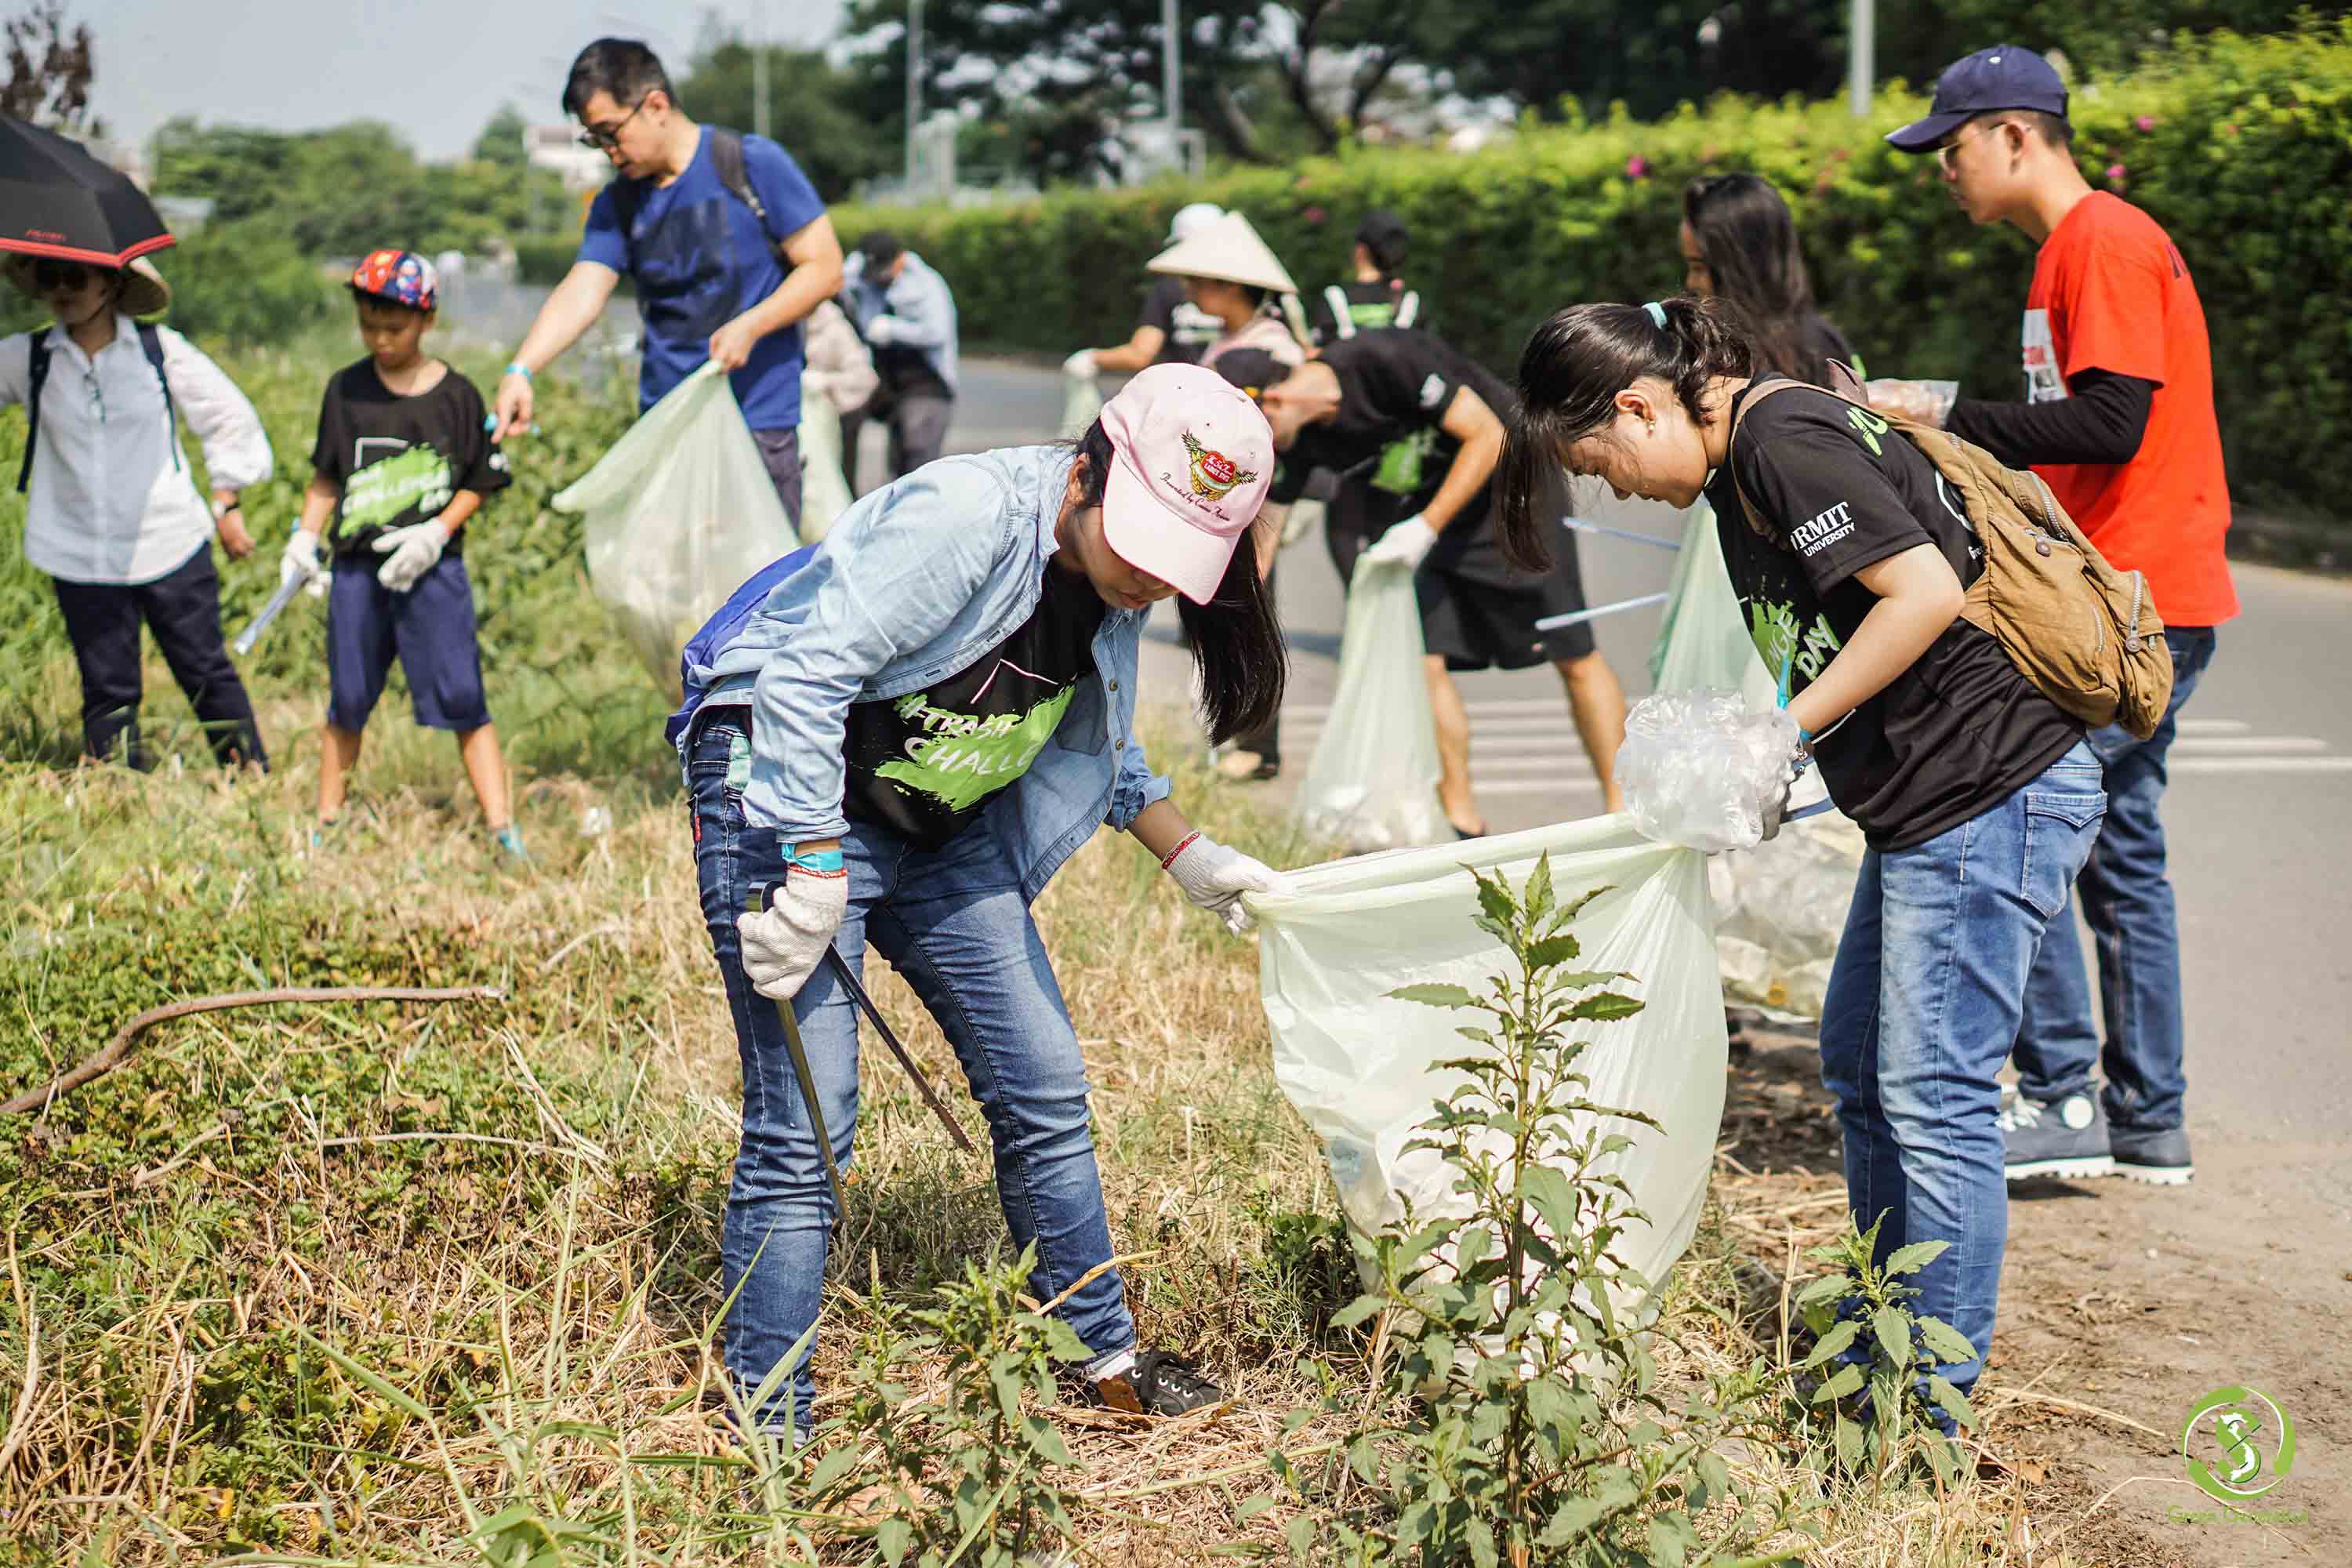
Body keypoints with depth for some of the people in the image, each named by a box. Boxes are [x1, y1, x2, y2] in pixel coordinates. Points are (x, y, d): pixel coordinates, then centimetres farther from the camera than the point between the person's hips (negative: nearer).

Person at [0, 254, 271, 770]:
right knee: (106, 688, 3)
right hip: (81, 558, 1)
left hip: (171, 547, -1)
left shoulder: (161, 349, -1)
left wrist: (226, 504, 8)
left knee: (206, 672, 4)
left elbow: (229, 419, 7)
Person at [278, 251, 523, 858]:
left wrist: (433, 534, -11)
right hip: (357, 569, 3)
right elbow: (327, 476, 14)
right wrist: (305, 539, 2)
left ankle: (502, 829, -6)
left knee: (460, 698, -7)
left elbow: (477, 483, 2)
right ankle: (324, 827, 22)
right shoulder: (346, 389, 6)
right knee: (347, 702, 11)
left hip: (433, 569, -2)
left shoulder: (456, 396, -1)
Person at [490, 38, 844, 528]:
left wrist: (750, 326, -17)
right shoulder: (617, 205, 9)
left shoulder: (754, 165, -3)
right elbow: (581, 294, -5)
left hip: (760, 423, -4)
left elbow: (824, 267, -3)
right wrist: (521, 370, -22)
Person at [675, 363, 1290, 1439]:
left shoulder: (1116, 591, 1)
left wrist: (1191, 861, 8)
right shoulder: (967, 514, -26)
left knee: (1044, 1095, 10)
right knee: (803, 1128, -12)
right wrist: (817, 874, -26)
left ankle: (1106, 1358, 28)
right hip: (790, 796, -8)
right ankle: (767, 1441, -1)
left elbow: (1094, 749, 18)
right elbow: (808, 674, -27)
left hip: (943, 836, 8)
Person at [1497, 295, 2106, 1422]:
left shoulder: (1782, 442, -16)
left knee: (1932, 1097, -6)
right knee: (1860, 1072, 17)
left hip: (1990, 797, -11)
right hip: (1925, 805, 11)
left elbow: (1925, 591, -24)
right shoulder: (1741, 459, 15)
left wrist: (1789, 729, -16)